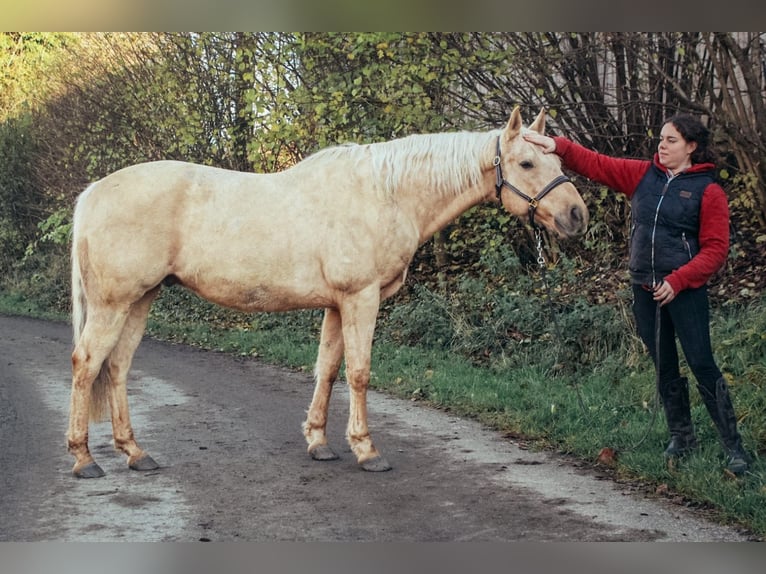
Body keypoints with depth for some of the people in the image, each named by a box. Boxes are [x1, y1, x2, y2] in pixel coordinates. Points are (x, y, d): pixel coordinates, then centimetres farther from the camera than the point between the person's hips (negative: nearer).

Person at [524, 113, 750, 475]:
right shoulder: (642, 175, 7)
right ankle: (682, 436, 28)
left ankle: (734, 446, 4)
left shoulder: (708, 191, -6)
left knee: (702, 366, -6)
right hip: (645, 290, 5)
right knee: (664, 368, 13)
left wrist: (678, 281, -17)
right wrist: (559, 147, -11)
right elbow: (596, 165, 4)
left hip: (685, 292, -5)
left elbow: (716, 249, -8)